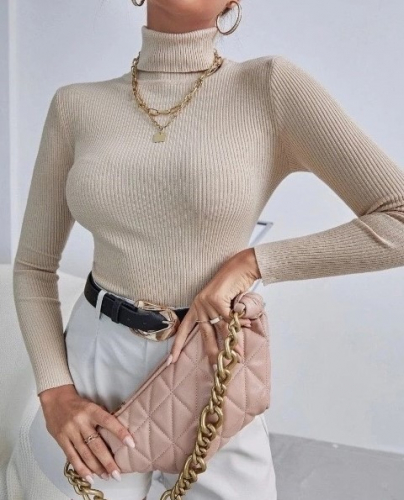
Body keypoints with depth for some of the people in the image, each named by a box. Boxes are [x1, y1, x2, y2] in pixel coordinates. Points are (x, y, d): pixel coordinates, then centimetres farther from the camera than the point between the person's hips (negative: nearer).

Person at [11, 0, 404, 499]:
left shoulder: (271, 86, -10)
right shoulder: (76, 106, -2)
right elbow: (33, 266, 4)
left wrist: (250, 263, -19)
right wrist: (55, 394, -7)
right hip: (92, 364, 2)